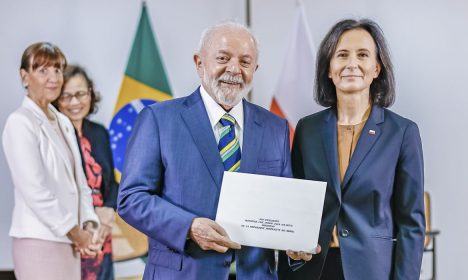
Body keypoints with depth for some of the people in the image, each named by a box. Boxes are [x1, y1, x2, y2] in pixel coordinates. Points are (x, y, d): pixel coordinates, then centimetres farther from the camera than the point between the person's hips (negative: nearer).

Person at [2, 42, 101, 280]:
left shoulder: (63, 123, 13)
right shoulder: (20, 123, -10)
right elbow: (35, 191, -16)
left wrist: (89, 225, -2)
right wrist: (76, 233, -12)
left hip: (69, 242, 7)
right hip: (40, 242, -7)